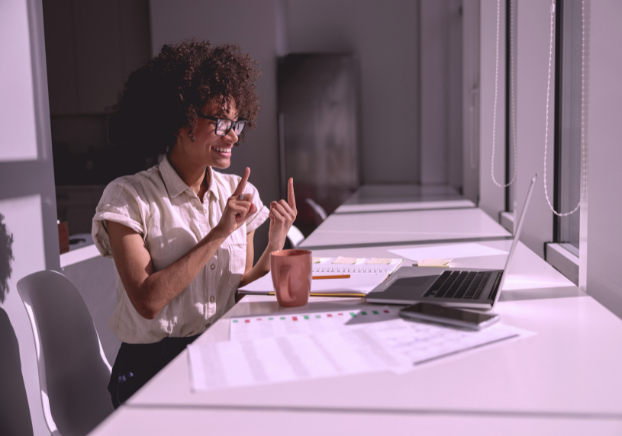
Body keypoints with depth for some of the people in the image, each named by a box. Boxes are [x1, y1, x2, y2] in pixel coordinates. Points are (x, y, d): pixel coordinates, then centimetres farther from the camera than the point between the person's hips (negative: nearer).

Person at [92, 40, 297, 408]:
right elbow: (148, 301, -18)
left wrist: (276, 241, -8)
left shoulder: (240, 194, 6)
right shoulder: (128, 197, -8)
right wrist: (219, 233, -18)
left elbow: (240, 291, 8)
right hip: (154, 367, -5)